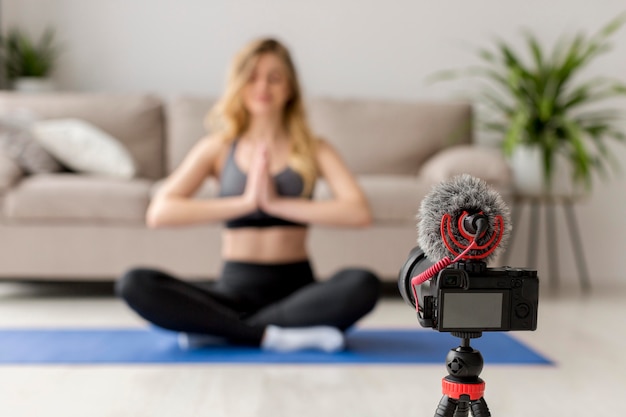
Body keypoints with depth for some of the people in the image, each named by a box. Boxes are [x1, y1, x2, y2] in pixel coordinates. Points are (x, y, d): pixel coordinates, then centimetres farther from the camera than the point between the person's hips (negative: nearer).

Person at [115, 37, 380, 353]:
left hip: (294, 288, 0)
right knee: (134, 285, -23)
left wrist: (277, 203, -16)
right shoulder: (218, 148, 6)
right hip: (234, 288, 1)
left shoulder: (314, 149, 5)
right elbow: (158, 213, -9)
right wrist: (244, 202, -14)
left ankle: (219, 329, -25)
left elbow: (359, 212, -13)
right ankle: (271, 335, -26)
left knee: (363, 285, -32)